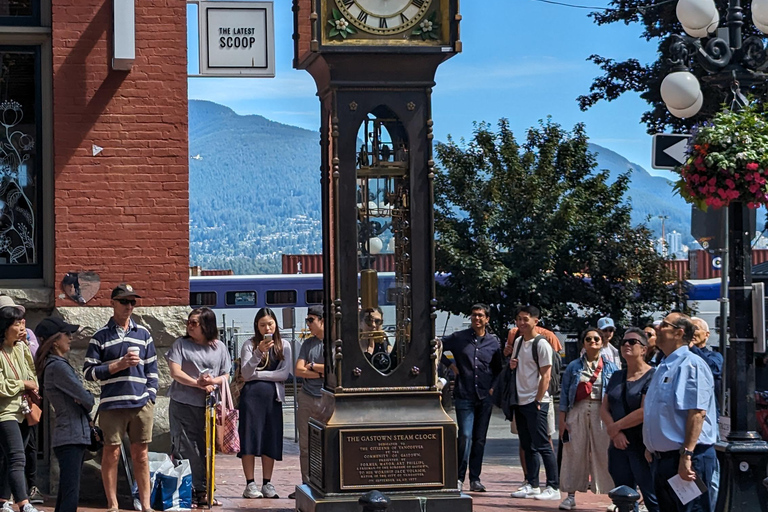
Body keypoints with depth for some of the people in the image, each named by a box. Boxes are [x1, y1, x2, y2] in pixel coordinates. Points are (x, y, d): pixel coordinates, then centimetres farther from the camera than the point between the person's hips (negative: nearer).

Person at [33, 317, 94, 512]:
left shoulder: (52, 365, 17)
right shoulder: (58, 366, -14)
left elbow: (79, 397, 17)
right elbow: (86, 399, -16)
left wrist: (84, 399, -6)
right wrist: (90, 398, 8)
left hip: (75, 437, 10)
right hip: (71, 438, -10)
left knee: (66, 495, 13)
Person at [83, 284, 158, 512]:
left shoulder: (143, 333, 13)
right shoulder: (101, 336, 3)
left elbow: (152, 369, 16)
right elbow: (89, 372, -2)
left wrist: (151, 396, 5)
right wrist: (119, 365, -11)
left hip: (141, 404, 2)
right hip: (112, 405, -2)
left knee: (141, 454, 5)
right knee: (111, 453, 2)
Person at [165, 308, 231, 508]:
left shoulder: (219, 347, 8)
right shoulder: (181, 345, 1)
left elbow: (226, 376, 10)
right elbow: (176, 372, -9)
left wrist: (213, 381, -12)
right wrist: (198, 383, -20)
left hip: (208, 405, 3)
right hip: (183, 405, -3)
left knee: (205, 450, 7)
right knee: (184, 449, -4)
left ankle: (202, 492, 16)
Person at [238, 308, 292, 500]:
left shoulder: (284, 346, 8)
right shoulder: (250, 345, 1)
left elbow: (284, 374, -3)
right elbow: (246, 373, -10)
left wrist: (257, 374, -7)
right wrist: (259, 352, -23)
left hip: (273, 397, 2)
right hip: (251, 395, -2)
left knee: (271, 439, 4)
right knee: (250, 437, -4)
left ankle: (267, 484, 10)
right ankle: (250, 484, 1)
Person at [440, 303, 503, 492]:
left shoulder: (494, 342, 8)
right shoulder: (459, 338, 2)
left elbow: (499, 368, 18)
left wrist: (494, 386, 3)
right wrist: (450, 364, 1)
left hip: (485, 398, 3)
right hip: (464, 396, -3)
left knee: (480, 439, 7)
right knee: (465, 436, -12)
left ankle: (475, 479, 13)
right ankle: (459, 478, -4)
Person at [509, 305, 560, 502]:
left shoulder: (541, 345, -11)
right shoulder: (518, 342, 12)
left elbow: (545, 375, -13)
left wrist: (538, 401, -16)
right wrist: (511, 364, 3)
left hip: (535, 402, -8)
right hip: (520, 401, 8)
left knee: (542, 445, -8)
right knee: (528, 446, 11)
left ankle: (553, 487, -7)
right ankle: (532, 485, 16)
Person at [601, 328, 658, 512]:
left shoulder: (652, 376, -8)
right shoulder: (617, 376, 15)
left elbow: (645, 412, -17)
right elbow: (604, 409, 10)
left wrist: (615, 427, -7)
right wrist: (615, 433, -9)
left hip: (643, 448, -7)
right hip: (619, 446, 7)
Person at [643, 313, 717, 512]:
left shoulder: (691, 365, -13)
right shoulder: (664, 367, 17)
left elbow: (697, 413, -22)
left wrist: (686, 455, -26)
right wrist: (652, 449, 22)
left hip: (686, 458, -10)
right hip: (661, 458, 10)